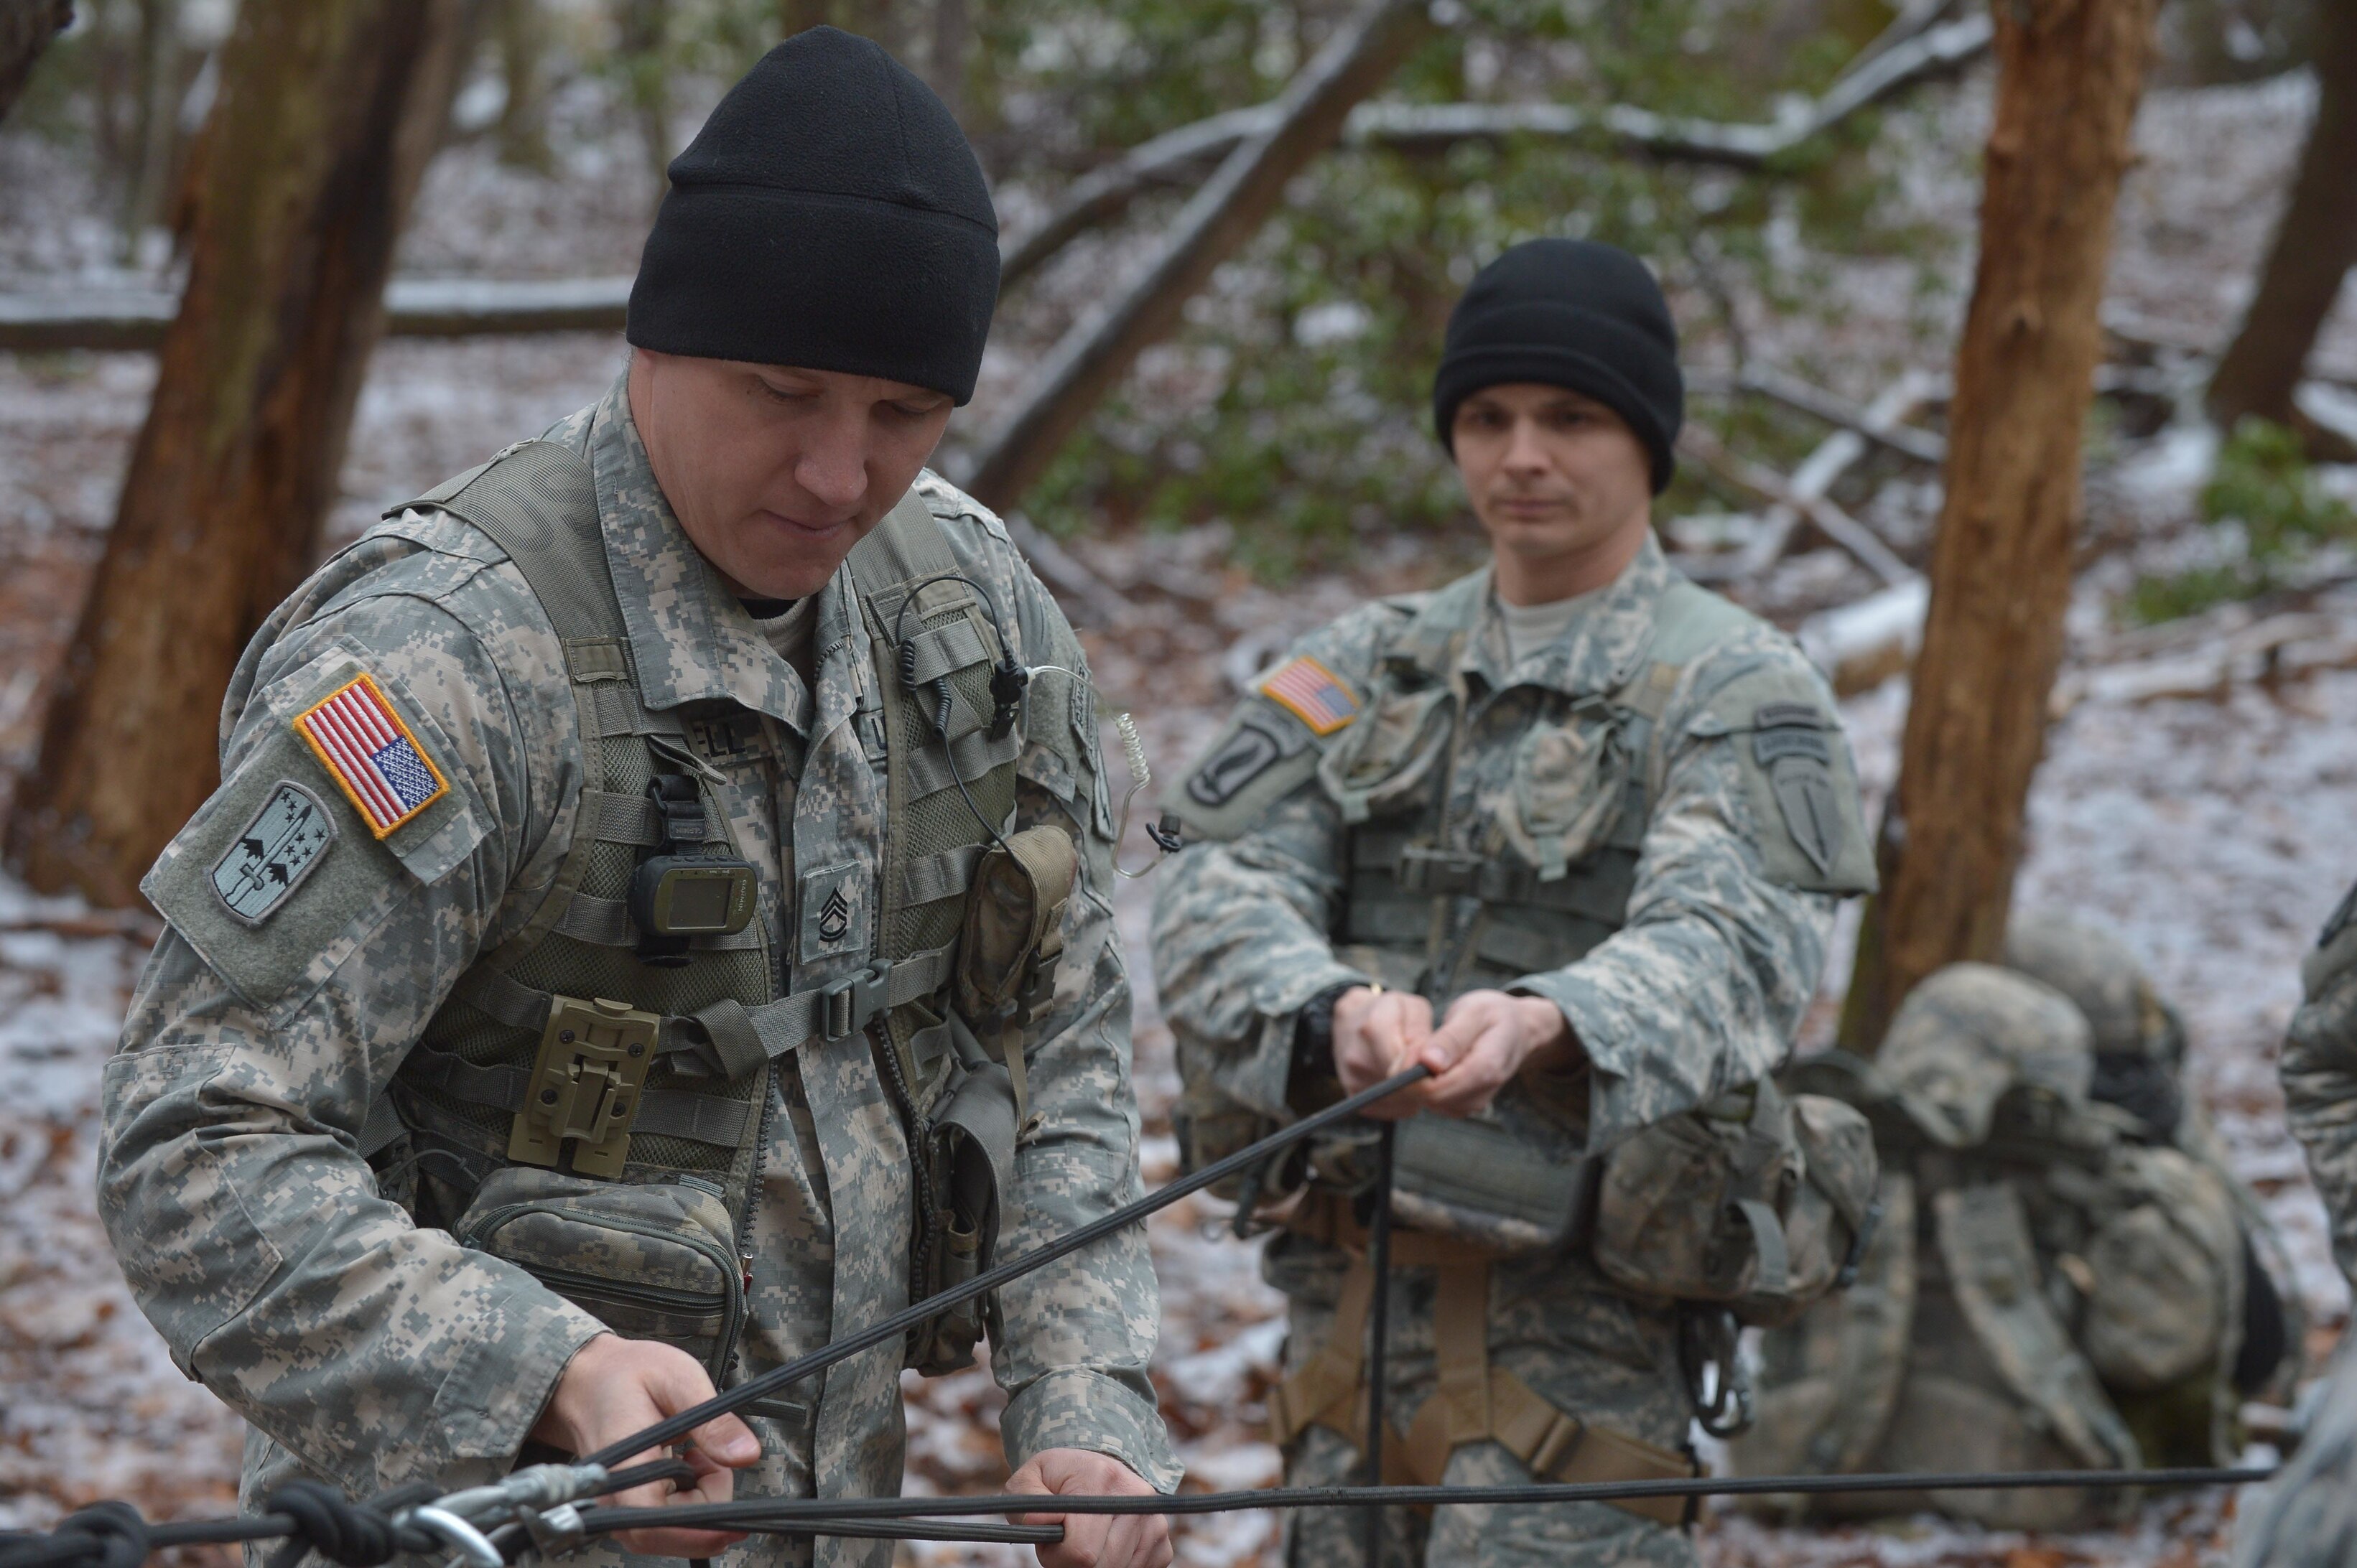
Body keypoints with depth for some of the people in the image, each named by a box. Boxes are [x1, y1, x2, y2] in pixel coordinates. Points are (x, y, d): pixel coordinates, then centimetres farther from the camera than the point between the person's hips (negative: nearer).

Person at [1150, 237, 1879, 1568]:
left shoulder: (1738, 691, -2)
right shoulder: (1368, 668, 13)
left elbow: (1729, 948, -20)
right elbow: (1219, 897, -3)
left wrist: (1541, 1025, -42)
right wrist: (1335, 1012, -26)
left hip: (1572, 1303, -5)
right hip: (1345, 1291, 5)